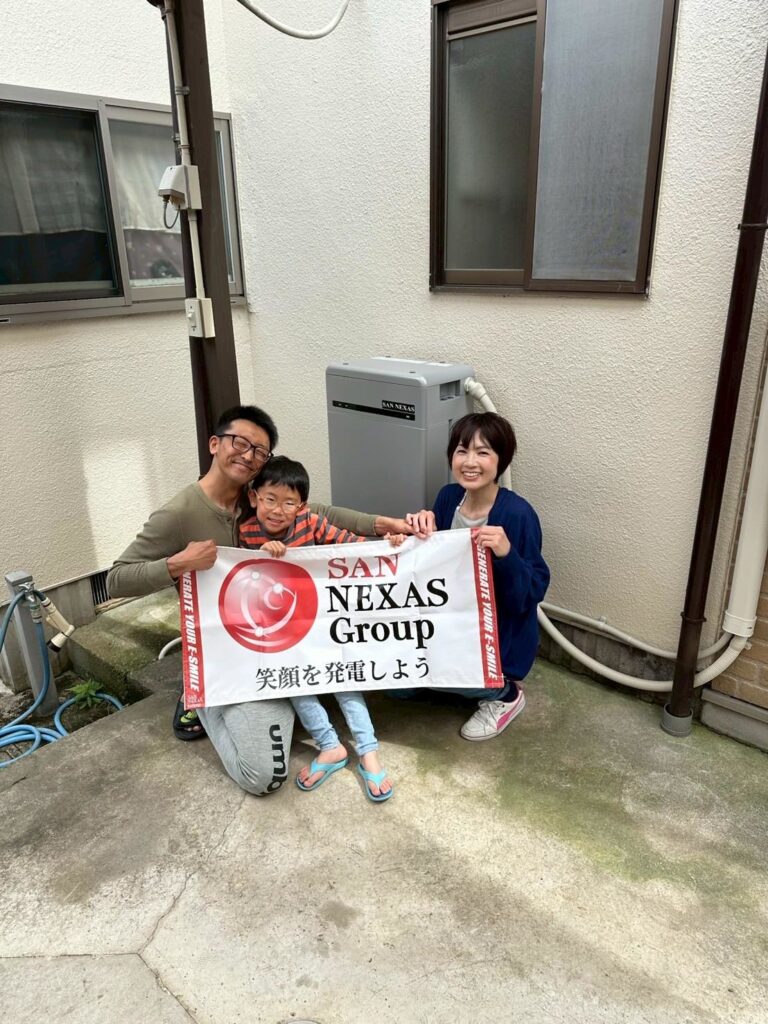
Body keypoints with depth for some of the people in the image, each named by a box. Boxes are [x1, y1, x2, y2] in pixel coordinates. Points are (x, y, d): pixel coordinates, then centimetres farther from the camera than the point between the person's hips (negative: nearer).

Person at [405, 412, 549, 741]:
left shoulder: (518, 513, -22)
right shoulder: (448, 497, -4)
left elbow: (533, 592, -20)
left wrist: (506, 554, -37)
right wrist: (423, 531, -15)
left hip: (500, 634, -6)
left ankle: (505, 693, 3)